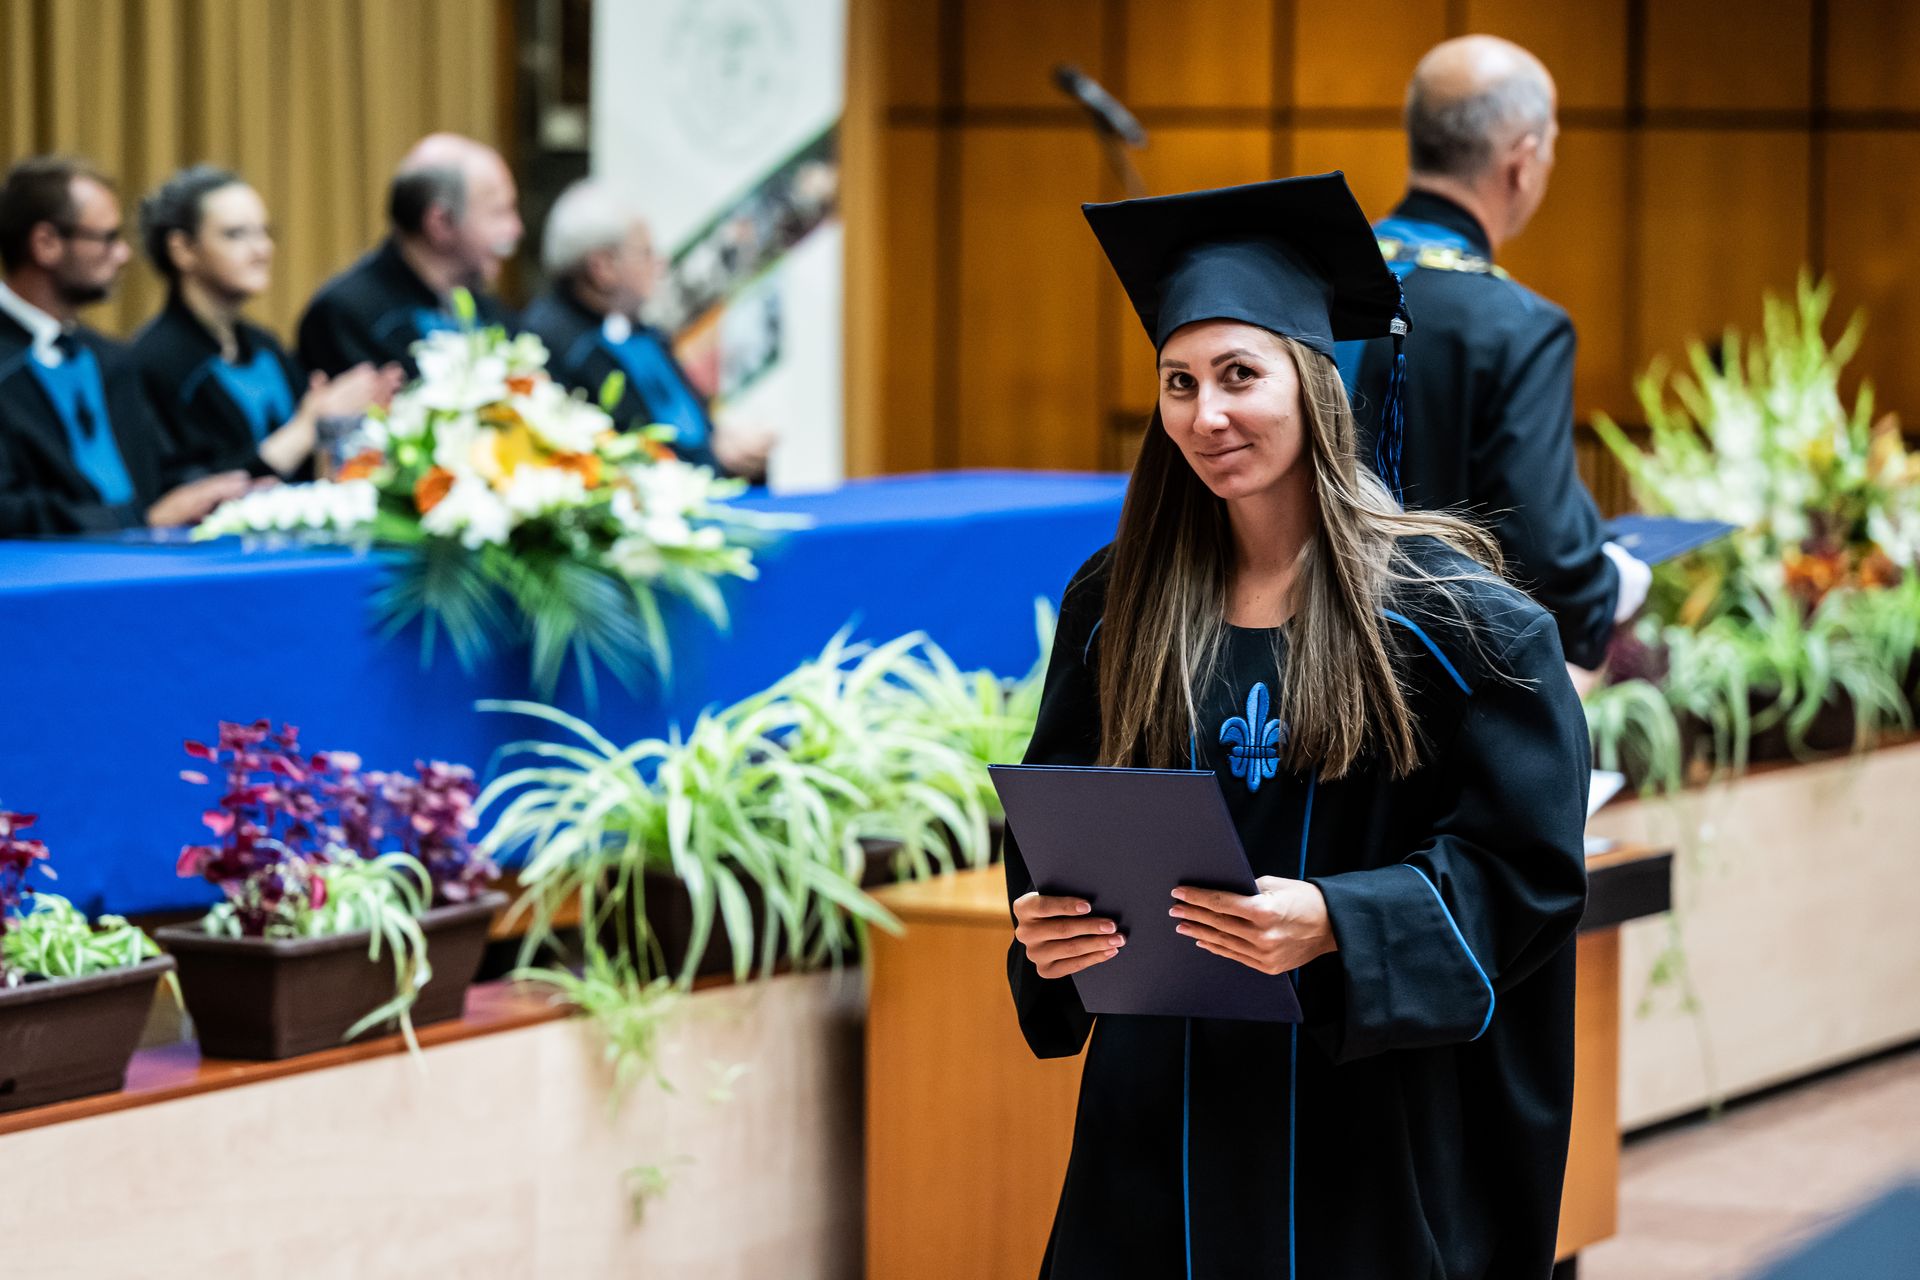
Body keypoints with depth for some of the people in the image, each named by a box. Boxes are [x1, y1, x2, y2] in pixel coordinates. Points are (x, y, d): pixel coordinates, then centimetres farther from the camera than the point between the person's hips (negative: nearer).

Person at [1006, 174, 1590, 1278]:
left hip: (1373, 1118, -3)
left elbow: (1527, 865, -9)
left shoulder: (1447, 608, -6)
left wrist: (1336, 923, -24)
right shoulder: (1116, 608, 5)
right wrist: (1050, 928, -11)